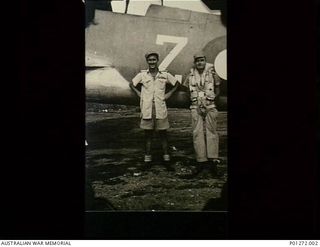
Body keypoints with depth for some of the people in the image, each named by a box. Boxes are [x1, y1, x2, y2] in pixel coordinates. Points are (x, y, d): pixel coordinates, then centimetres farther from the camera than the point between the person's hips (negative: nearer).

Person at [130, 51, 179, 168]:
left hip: (160, 109, 0)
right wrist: (138, 93, 5)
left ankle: (166, 156, 9)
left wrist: (169, 93, 6)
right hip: (147, 109, 0)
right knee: (148, 134, 5)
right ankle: (147, 157, 10)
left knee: (163, 133, 4)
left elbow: (176, 83, 17)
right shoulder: (142, 75, 3)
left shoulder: (165, 75, 4)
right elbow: (132, 84, 16)